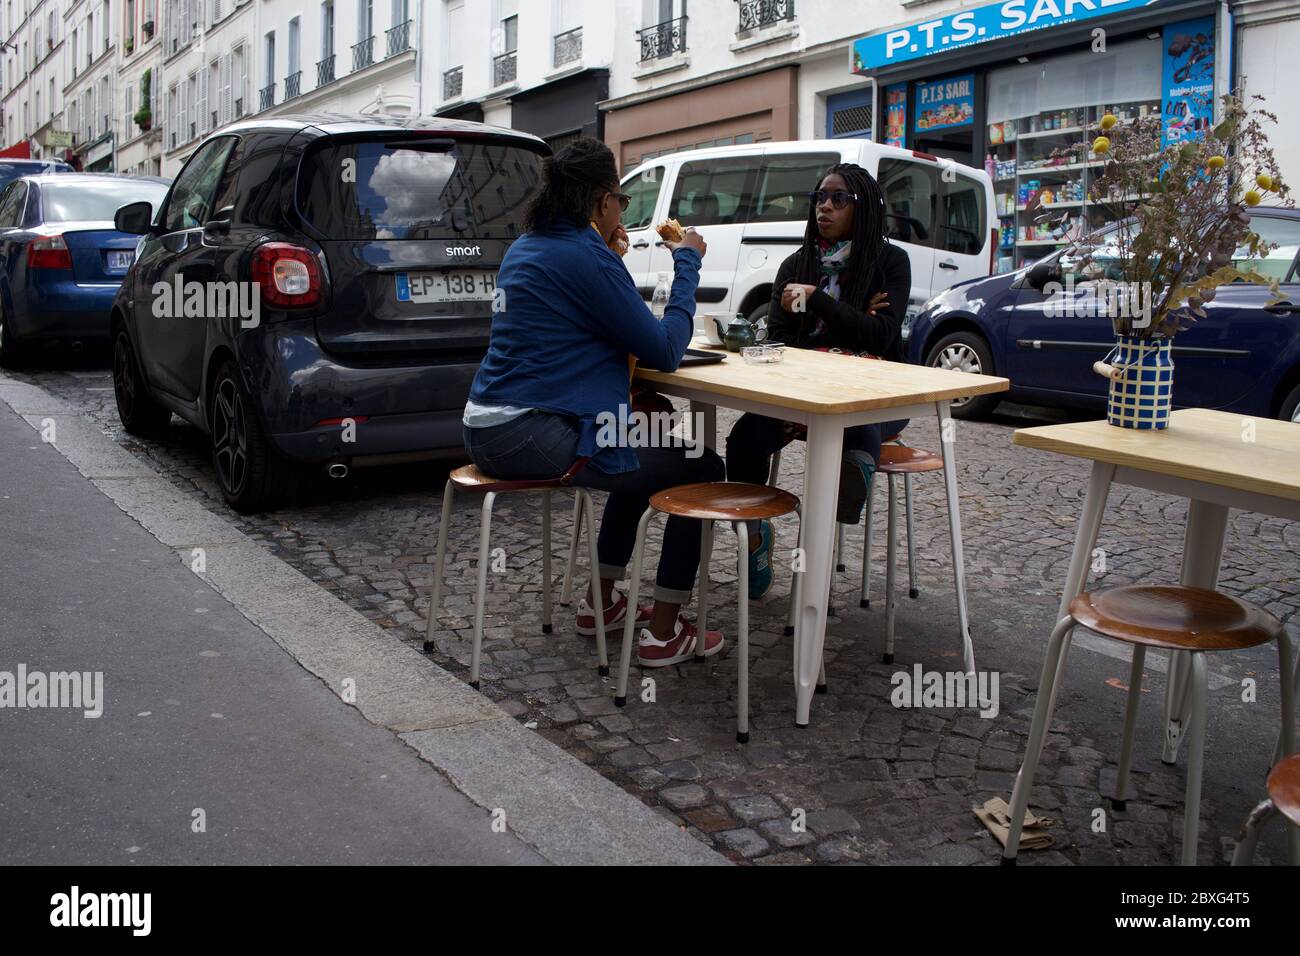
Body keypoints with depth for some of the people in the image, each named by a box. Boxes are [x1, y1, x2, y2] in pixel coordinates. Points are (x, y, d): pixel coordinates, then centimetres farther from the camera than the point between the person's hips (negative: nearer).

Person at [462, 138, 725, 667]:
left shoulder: (527, 246, 14)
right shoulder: (587, 256, -15)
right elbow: (665, 351, -11)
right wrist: (687, 263, -1)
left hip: (488, 429, 10)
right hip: (534, 438, -10)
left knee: (642, 458, 31)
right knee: (702, 470, 2)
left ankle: (603, 598, 35)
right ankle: (663, 631, 5)